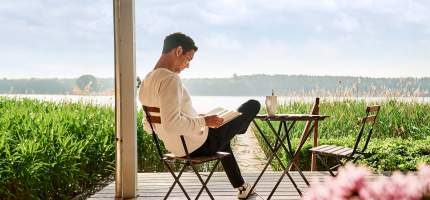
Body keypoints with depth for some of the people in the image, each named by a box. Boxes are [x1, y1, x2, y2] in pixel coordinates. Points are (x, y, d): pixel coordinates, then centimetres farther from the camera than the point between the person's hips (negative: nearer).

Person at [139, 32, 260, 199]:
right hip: (199, 145, -9)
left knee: (223, 140, 40)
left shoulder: (146, 81, 2)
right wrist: (204, 121, -21)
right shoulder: (170, 79, -26)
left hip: (177, 149, 9)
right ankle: (238, 129, 42)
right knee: (253, 105, 7)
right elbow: (171, 124, -37)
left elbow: (147, 126, 10)